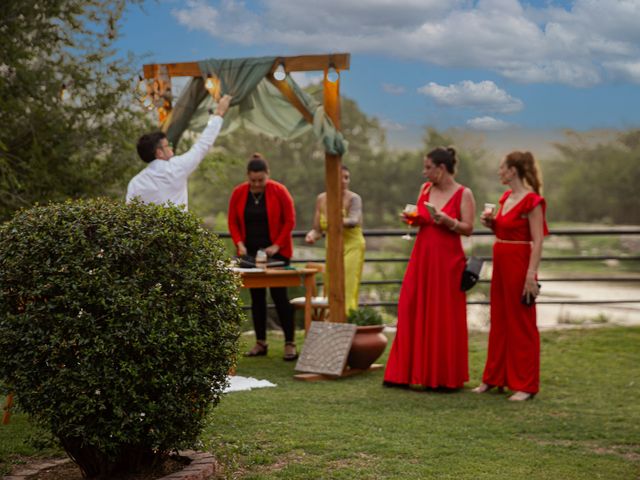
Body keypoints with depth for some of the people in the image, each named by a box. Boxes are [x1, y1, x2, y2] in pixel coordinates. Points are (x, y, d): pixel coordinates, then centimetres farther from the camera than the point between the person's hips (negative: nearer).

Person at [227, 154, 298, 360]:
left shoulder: (279, 191, -9)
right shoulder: (238, 193, 0)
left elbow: (289, 221, -7)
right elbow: (232, 221, 6)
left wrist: (277, 245, -14)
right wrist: (239, 243, -8)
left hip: (275, 251, -3)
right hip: (250, 252, 4)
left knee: (279, 294, -7)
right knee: (256, 296, 7)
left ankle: (290, 343, -2)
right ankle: (260, 343, 14)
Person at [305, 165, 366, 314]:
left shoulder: (353, 198, -11)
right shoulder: (322, 199, 3)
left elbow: (354, 220, -30)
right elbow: (318, 230, 6)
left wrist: (342, 221, -50)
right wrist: (312, 235, -16)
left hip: (351, 247, -5)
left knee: (346, 291, -14)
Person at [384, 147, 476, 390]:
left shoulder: (463, 194, -6)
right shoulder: (425, 189, 9)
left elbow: (468, 228, -8)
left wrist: (447, 221, -23)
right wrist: (412, 219, -2)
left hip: (447, 260, -5)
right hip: (421, 256, 5)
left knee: (444, 317, -1)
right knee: (413, 312, 3)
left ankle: (444, 376, 9)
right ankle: (408, 372, 11)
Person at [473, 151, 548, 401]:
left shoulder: (532, 201, -14)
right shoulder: (506, 197, 11)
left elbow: (538, 241, -17)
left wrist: (531, 275, -22)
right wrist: (491, 223, 2)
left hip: (519, 265, -8)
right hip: (501, 263, 8)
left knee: (521, 323, -1)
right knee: (499, 321, 13)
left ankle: (525, 385, 7)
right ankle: (494, 378, 23)